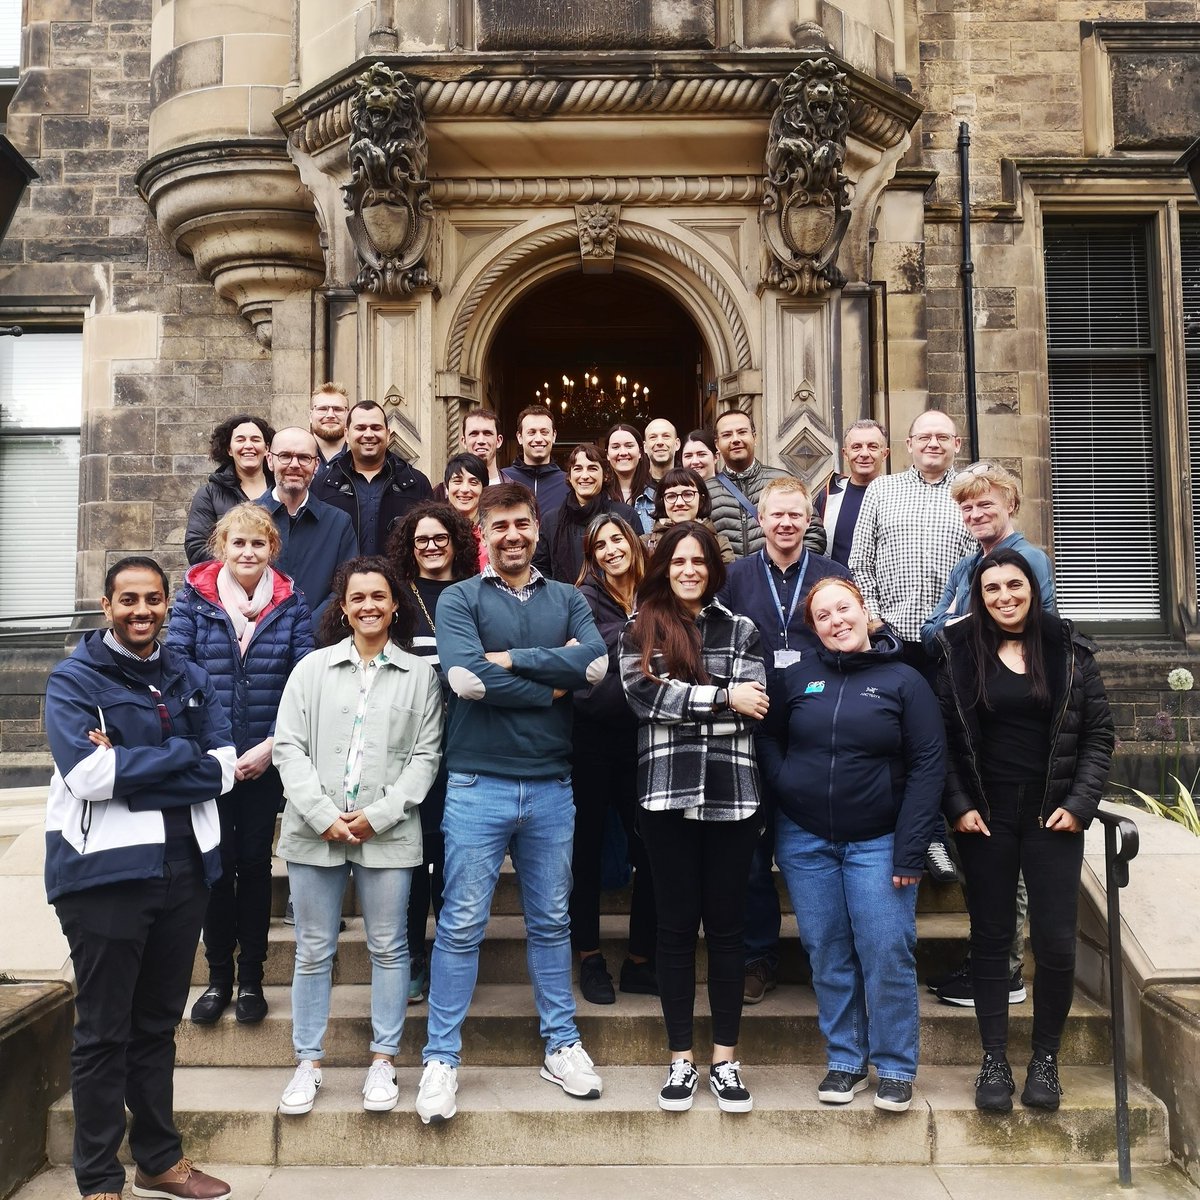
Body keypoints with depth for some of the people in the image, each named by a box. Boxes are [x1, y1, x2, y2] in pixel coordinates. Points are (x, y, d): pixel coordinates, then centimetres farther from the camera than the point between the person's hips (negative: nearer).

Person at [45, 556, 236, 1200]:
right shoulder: (74, 679, -4)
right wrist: (180, 754, -12)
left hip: (183, 868, 5)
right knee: (103, 1032, 6)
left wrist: (128, 768, -13)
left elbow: (223, 769, -1)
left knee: (158, 1024, 17)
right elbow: (87, 775, -19)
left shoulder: (191, 680, 10)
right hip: (105, 870, -4)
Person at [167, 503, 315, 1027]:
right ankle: (218, 976, 22)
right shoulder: (194, 597, -1)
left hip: (266, 760, 0)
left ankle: (251, 978, 22)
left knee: (255, 863, 9)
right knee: (217, 862, 6)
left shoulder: (290, 603, 0)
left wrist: (272, 745, -11)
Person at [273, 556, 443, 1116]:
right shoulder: (313, 668, 6)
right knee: (313, 950, 9)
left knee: (388, 947, 8)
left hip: (388, 833, -1)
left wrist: (377, 815, -10)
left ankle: (382, 1060, 22)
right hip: (315, 831, 1)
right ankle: (308, 1063, 23)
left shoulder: (420, 674, 4)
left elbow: (425, 756, 1)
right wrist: (324, 816, -10)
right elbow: (288, 747, 1)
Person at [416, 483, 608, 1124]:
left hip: (552, 787, 3)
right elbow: (465, 678, -18)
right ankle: (441, 1059, 17)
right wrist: (552, 686, -11)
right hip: (479, 785, -3)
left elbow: (596, 663, -10)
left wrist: (511, 659, -13)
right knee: (461, 926, 4)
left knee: (551, 922, 15)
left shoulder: (567, 600, 9)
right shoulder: (460, 599, -1)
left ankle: (562, 1045, 29)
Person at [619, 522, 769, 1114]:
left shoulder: (741, 630, 9)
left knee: (726, 926, 9)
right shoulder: (640, 629, 7)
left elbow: (753, 709, -4)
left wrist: (679, 700, -10)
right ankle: (681, 1058, 20)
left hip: (731, 793, 1)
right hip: (666, 793, 0)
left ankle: (725, 1058, 21)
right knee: (677, 926, 8)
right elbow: (642, 694, -10)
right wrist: (722, 698, -10)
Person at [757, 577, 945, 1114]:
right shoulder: (796, 677, 2)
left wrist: (909, 849, -11)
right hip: (804, 839, 2)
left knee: (887, 953, -2)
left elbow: (927, 765, -6)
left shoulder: (904, 680, -3)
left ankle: (895, 1068, 16)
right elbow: (768, 738, 12)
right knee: (828, 955, 9)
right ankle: (844, 1061, 24)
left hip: (877, 841, -2)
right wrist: (786, 787, -6)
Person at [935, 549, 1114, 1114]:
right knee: (990, 937, 7)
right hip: (985, 817, 0)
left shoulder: (1070, 648, 2)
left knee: (1055, 942, 1)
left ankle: (1045, 1058, 21)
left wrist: (1080, 803, -6)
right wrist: (958, 806, -8)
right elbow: (941, 738, -1)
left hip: (1052, 816, 1)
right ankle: (994, 1060, 18)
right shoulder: (957, 651, 0)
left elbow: (1098, 733, 3)